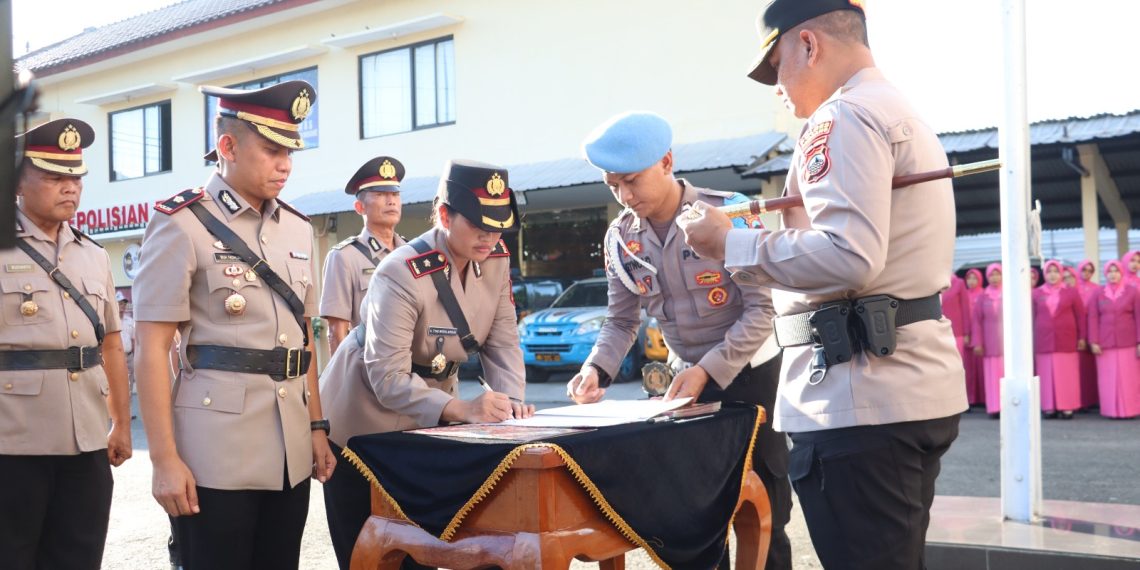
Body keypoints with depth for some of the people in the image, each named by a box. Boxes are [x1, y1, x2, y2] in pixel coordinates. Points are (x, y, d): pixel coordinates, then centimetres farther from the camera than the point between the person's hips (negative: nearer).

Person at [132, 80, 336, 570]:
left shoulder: (296, 228, 12)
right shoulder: (182, 225, -5)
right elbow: (151, 350, -9)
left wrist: (317, 427, 13)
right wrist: (165, 460, -14)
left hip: (290, 453, 6)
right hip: (215, 453, -6)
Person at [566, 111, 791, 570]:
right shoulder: (621, 237, -4)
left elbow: (760, 308, -18)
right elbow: (621, 322, 2)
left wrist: (708, 370, -27)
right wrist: (597, 368, -18)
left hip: (749, 373, -4)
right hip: (687, 378, 4)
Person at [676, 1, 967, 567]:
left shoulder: (843, 116, -11)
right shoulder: (906, 116, 20)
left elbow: (848, 256, -23)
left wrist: (731, 244, -12)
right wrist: (789, 225, 21)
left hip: (863, 400, -11)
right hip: (920, 388, 11)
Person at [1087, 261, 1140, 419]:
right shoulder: (1098, 294, 7)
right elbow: (1093, 319, 4)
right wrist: (1093, 342, -4)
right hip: (1105, 344, 1)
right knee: (1108, 379, 0)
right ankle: (1111, 410, 4)